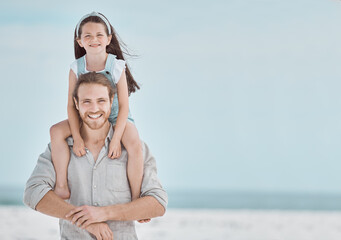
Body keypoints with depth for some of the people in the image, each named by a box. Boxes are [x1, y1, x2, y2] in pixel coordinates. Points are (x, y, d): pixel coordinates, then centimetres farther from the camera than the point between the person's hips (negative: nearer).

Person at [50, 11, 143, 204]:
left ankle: (136, 199, -22)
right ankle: (61, 185, -18)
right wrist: (77, 137, -22)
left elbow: (123, 106, -16)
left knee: (134, 144, -32)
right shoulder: (76, 69, -10)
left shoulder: (117, 67, -16)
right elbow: (72, 105, -10)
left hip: (116, 118, -3)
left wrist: (116, 139, -24)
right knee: (56, 131, -21)